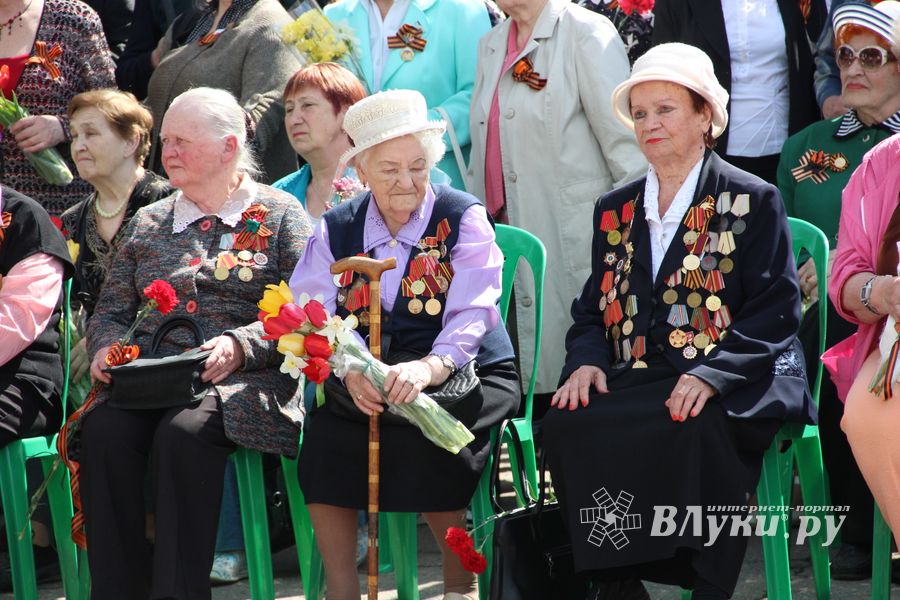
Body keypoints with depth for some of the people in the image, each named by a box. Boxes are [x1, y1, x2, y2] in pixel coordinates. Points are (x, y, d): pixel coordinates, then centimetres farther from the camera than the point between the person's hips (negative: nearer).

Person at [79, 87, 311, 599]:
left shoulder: (279, 216, 10)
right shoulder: (149, 222, 24)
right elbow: (110, 310, 21)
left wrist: (239, 346, -18)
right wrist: (107, 347, -3)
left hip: (245, 383, -4)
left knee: (184, 432, -36)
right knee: (103, 429, -29)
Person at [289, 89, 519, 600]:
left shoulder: (463, 218, 1)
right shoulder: (336, 230, 10)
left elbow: (470, 316, -13)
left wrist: (427, 368, -34)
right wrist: (350, 371, -25)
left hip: (464, 374, -2)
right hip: (366, 385, 3)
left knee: (425, 438, -32)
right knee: (325, 437, -27)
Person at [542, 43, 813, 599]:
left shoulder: (753, 202, 5)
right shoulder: (615, 211, 21)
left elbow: (776, 310, -4)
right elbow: (591, 310, 22)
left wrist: (711, 375, -19)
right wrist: (587, 362, -2)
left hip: (733, 384, -4)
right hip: (637, 381, 4)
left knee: (698, 431, -38)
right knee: (566, 427, -27)